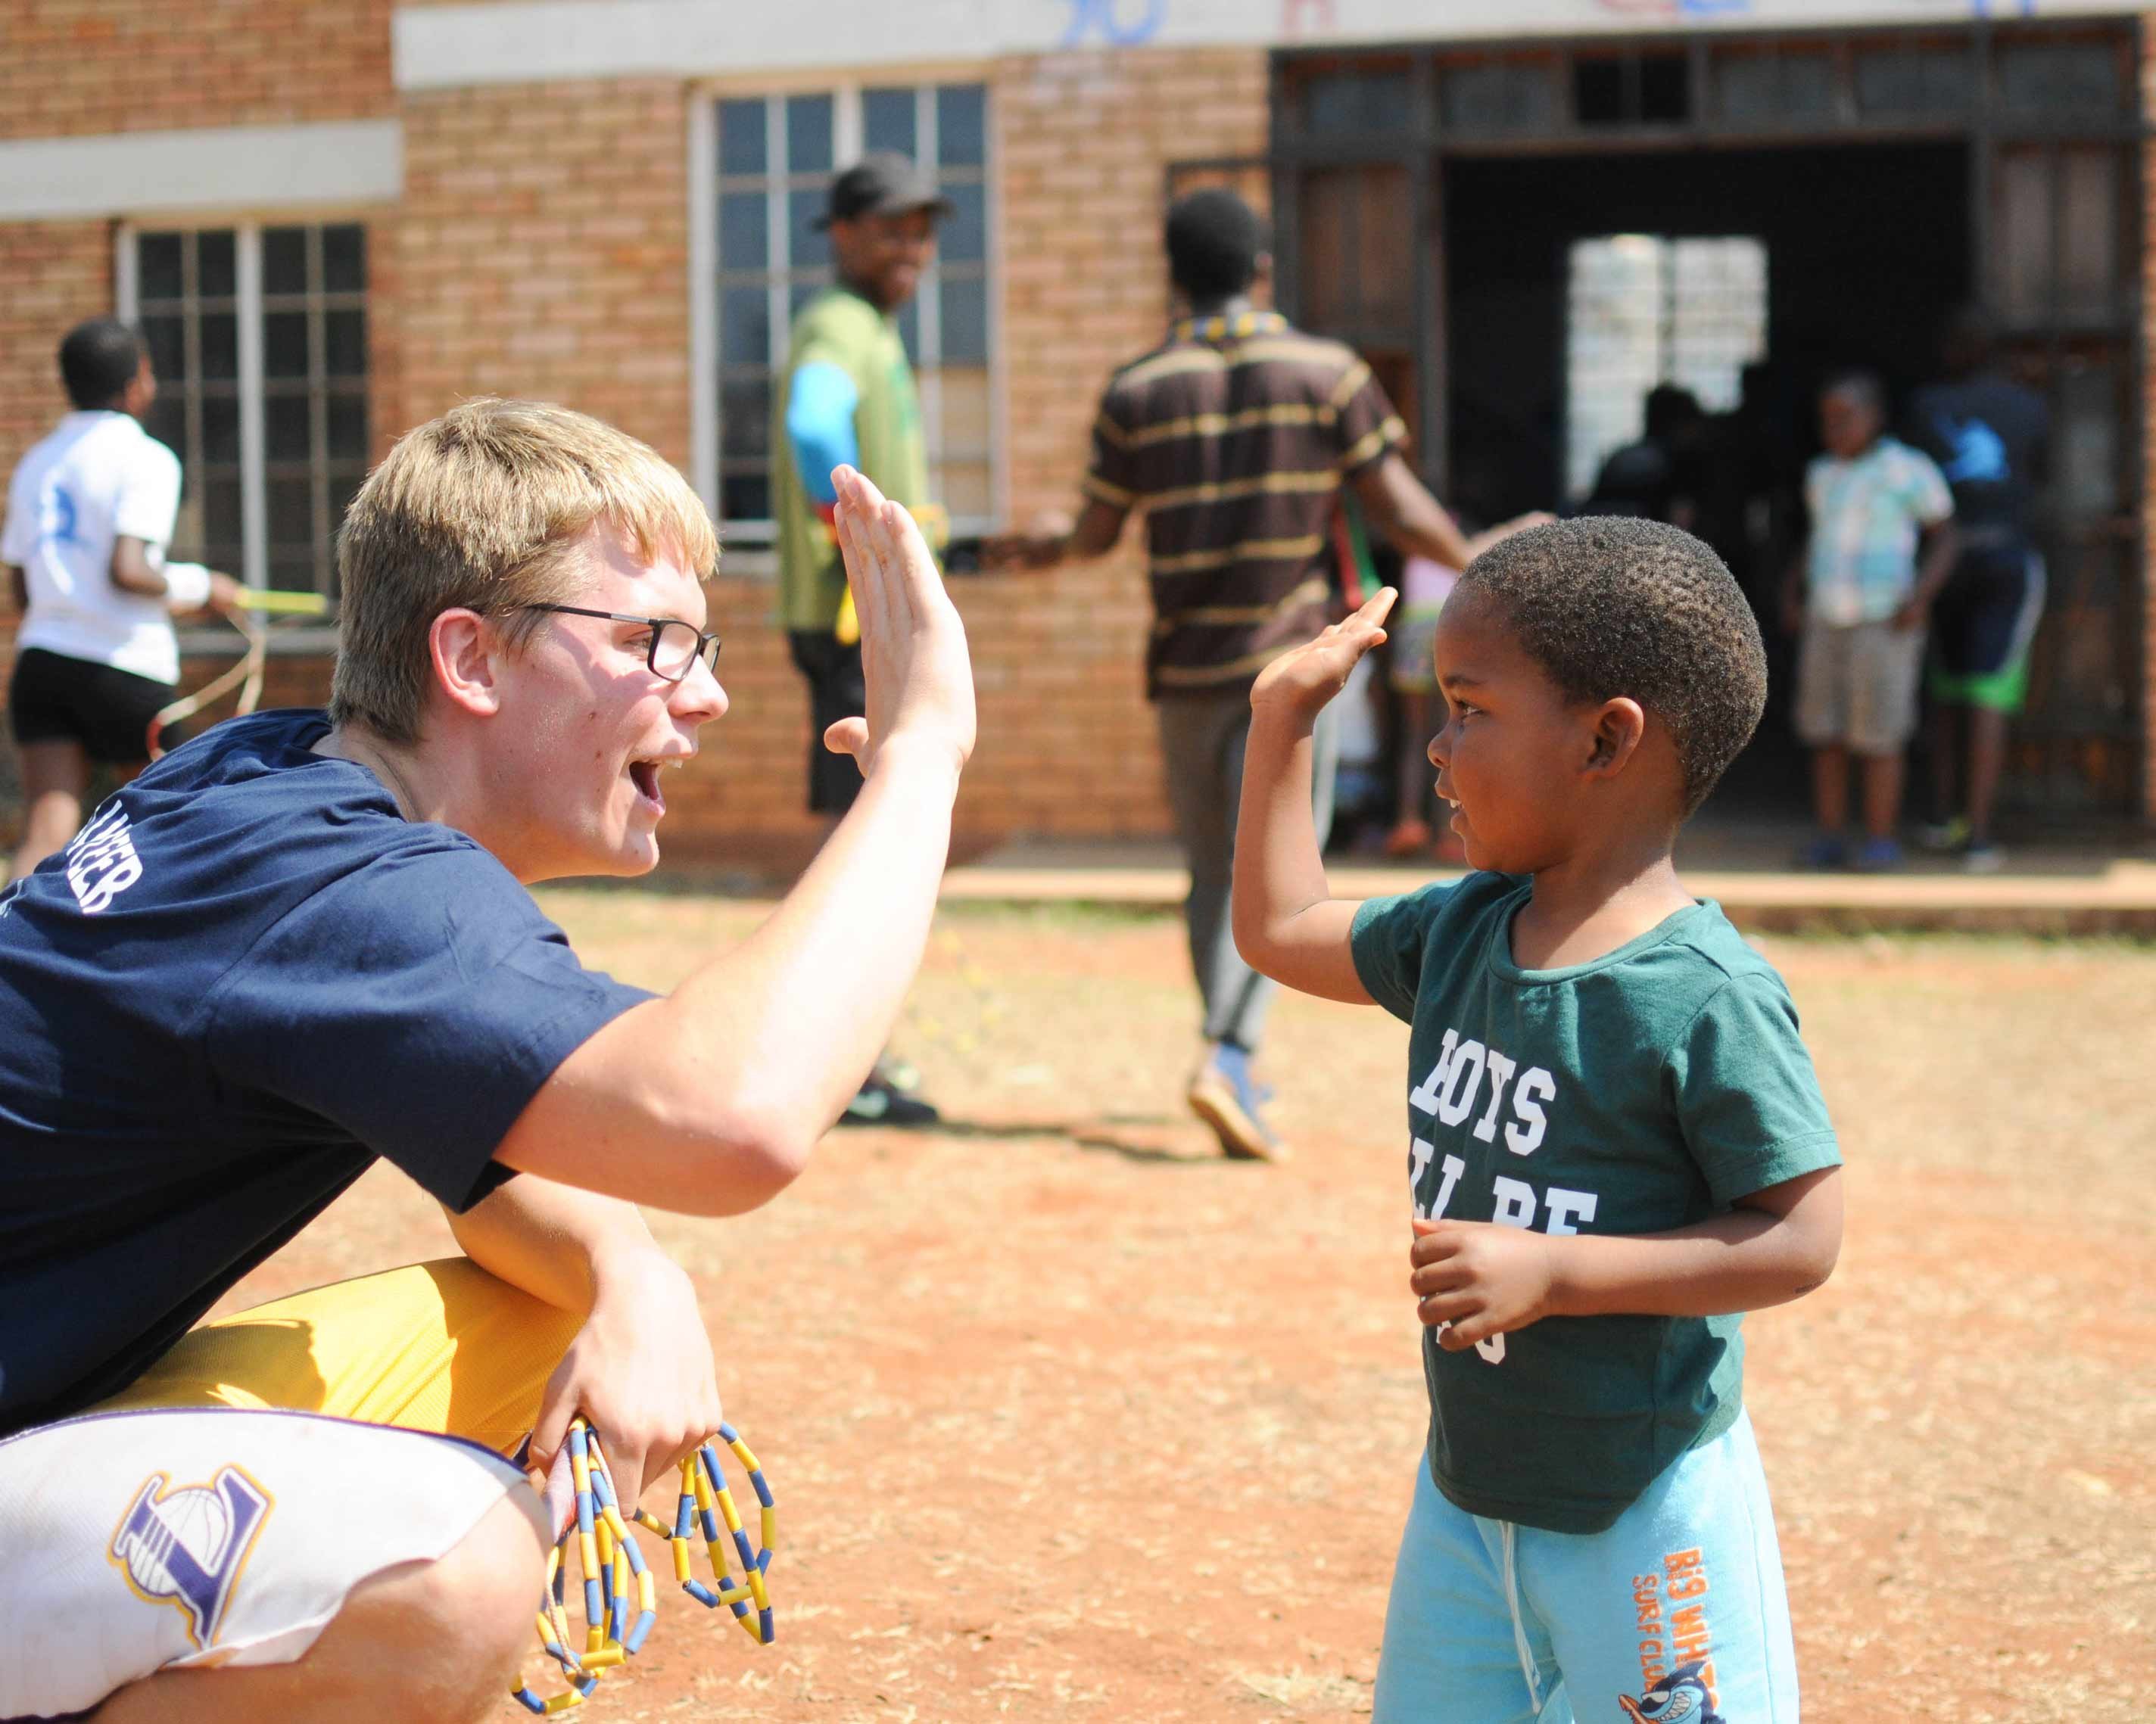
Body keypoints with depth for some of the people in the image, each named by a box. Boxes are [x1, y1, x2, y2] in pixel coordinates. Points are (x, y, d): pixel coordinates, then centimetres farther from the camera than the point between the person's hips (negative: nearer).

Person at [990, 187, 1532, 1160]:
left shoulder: (1137, 391, 2)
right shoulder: (1327, 374, -3)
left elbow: (1098, 533, 10)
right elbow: (1400, 512, -3)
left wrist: (1040, 551, 32)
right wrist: (1474, 561, 15)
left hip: (1183, 665, 3)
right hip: (1291, 660, -3)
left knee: (1213, 872, 12)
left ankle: (1233, 1073, 14)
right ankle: (1227, 1059, -22)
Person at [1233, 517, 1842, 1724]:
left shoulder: (1705, 997, -22)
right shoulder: (1463, 933, 1)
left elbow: (1802, 1239, -21)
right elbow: (1282, 930, 18)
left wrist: (1552, 1272, -26)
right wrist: (1283, 719, 13)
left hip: (1644, 1509, -7)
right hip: (1466, 1488, 8)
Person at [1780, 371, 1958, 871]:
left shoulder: (1908, 470, -5)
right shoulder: (1822, 475, 13)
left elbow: (1946, 539, -2)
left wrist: (1920, 596, -15)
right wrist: (1792, 592, 15)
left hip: (1884, 623, -5)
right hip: (1824, 621, 6)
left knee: (1878, 736, -5)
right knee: (1824, 734, 3)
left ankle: (1880, 839, 3)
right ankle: (1829, 837, 9)